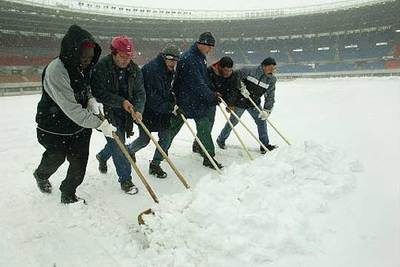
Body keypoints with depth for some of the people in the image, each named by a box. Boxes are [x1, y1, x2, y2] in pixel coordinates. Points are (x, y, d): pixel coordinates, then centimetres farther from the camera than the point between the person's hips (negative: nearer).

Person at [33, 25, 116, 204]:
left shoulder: (82, 67, -6)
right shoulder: (56, 71, -30)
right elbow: (71, 109, -34)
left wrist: (91, 100, -9)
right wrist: (99, 124, -37)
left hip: (80, 125, 6)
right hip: (55, 128, -5)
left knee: (79, 163, 5)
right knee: (55, 158, 19)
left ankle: (68, 195, 29)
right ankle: (41, 175, 55)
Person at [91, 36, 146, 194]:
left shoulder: (134, 70, -2)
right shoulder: (101, 68, -17)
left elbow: (140, 92, -2)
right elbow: (99, 93, -20)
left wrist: (138, 110, -20)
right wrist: (121, 101, -28)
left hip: (125, 114, 6)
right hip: (108, 113, -5)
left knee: (118, 142, 20)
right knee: (118, 145, -6)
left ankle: (102, 156, 53)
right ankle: (125, 179, 10)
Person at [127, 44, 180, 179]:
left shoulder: (169, 71, 7)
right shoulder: (152, 69, -23)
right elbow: (152, 97, -28)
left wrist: (173, 102, -1)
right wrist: (170, 107, -24)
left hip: (162, 111, 8)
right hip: (147, 111, -8)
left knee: (165, 137, 3)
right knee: (144, 139, 6)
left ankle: (155, 165, 18)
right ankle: (128, 150, 38)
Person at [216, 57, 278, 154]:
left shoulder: (271, 80, -7)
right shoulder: (250, 71, -20)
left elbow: (270, 96, -6)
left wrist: (267, 110, -16)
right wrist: (242, 87, -20)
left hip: (255, 104, 4)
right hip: (240, 102, -4)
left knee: (261, 121, -2)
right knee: (233, 122, 8)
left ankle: (265, 145, 12)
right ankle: (221, 140, 28)